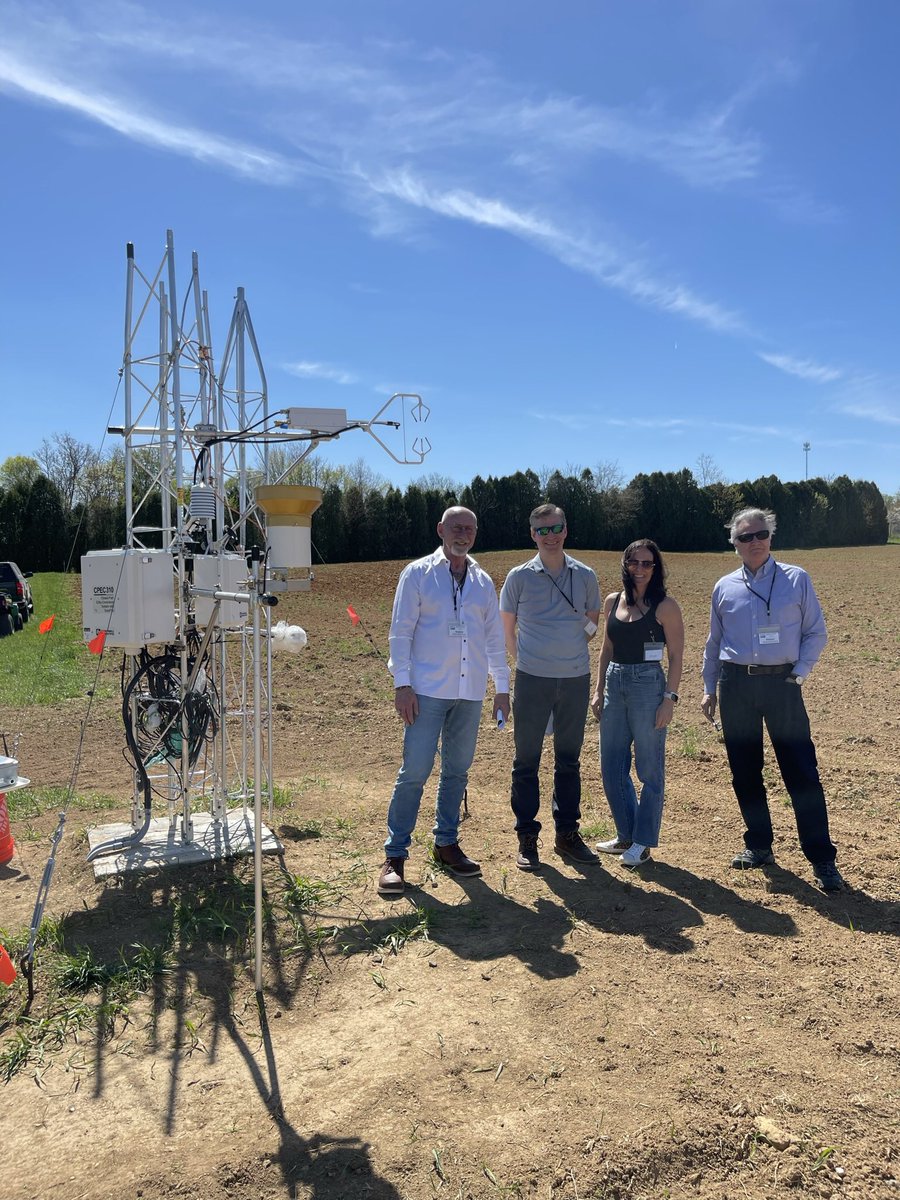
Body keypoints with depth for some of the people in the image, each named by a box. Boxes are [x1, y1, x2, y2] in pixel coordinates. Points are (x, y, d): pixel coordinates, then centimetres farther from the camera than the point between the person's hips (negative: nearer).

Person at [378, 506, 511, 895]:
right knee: (414, 771, -6)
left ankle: (446, 843, 26)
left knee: (458, 770, 12)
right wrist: (402, 683, -10)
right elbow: (401, 630, -3)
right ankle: (395, 855, 4)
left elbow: (494, 636, 17)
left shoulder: (483, 581, 13)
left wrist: (502, 686, 13)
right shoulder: (418, 573, 0)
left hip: (470, 692, 5)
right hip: (428, 689, -4)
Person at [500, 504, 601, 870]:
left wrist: (571, 651, 7)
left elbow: (592, 623, 15)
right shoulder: (519, 576, -2)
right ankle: (527, 837, 13)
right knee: (526, 761, 2)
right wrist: (526, 658, 4)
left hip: (576, 678, 2)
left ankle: (567, 833, 24)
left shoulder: (585, 576, 4)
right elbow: (507, 628, 7)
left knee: (569, 760, 12)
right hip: (532, 679, -2)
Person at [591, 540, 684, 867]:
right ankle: (626, 835, 28)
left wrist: (670, 699, -12)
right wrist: (599, 690, 10)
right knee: (611, 767, 11)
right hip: (615, 684, 6)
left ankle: (643, 842, 17)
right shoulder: (612, 602, 9)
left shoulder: (664, 606, -6)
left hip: (648, 685, -6)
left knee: (649, 770, 4)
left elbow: (676, 657, -6)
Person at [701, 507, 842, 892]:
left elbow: (816, 633, 4)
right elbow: (714, 642, 16)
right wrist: (709, 688, 13)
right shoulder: (724, 587, 9)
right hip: (736, 684, 3)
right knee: (744, 772, 9)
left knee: (801, 772, -5)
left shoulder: (796, 579, 2)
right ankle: (758, 845, 24)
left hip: (781, 683, -3)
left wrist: (798, 674, -7)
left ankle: (822, 859, 4)